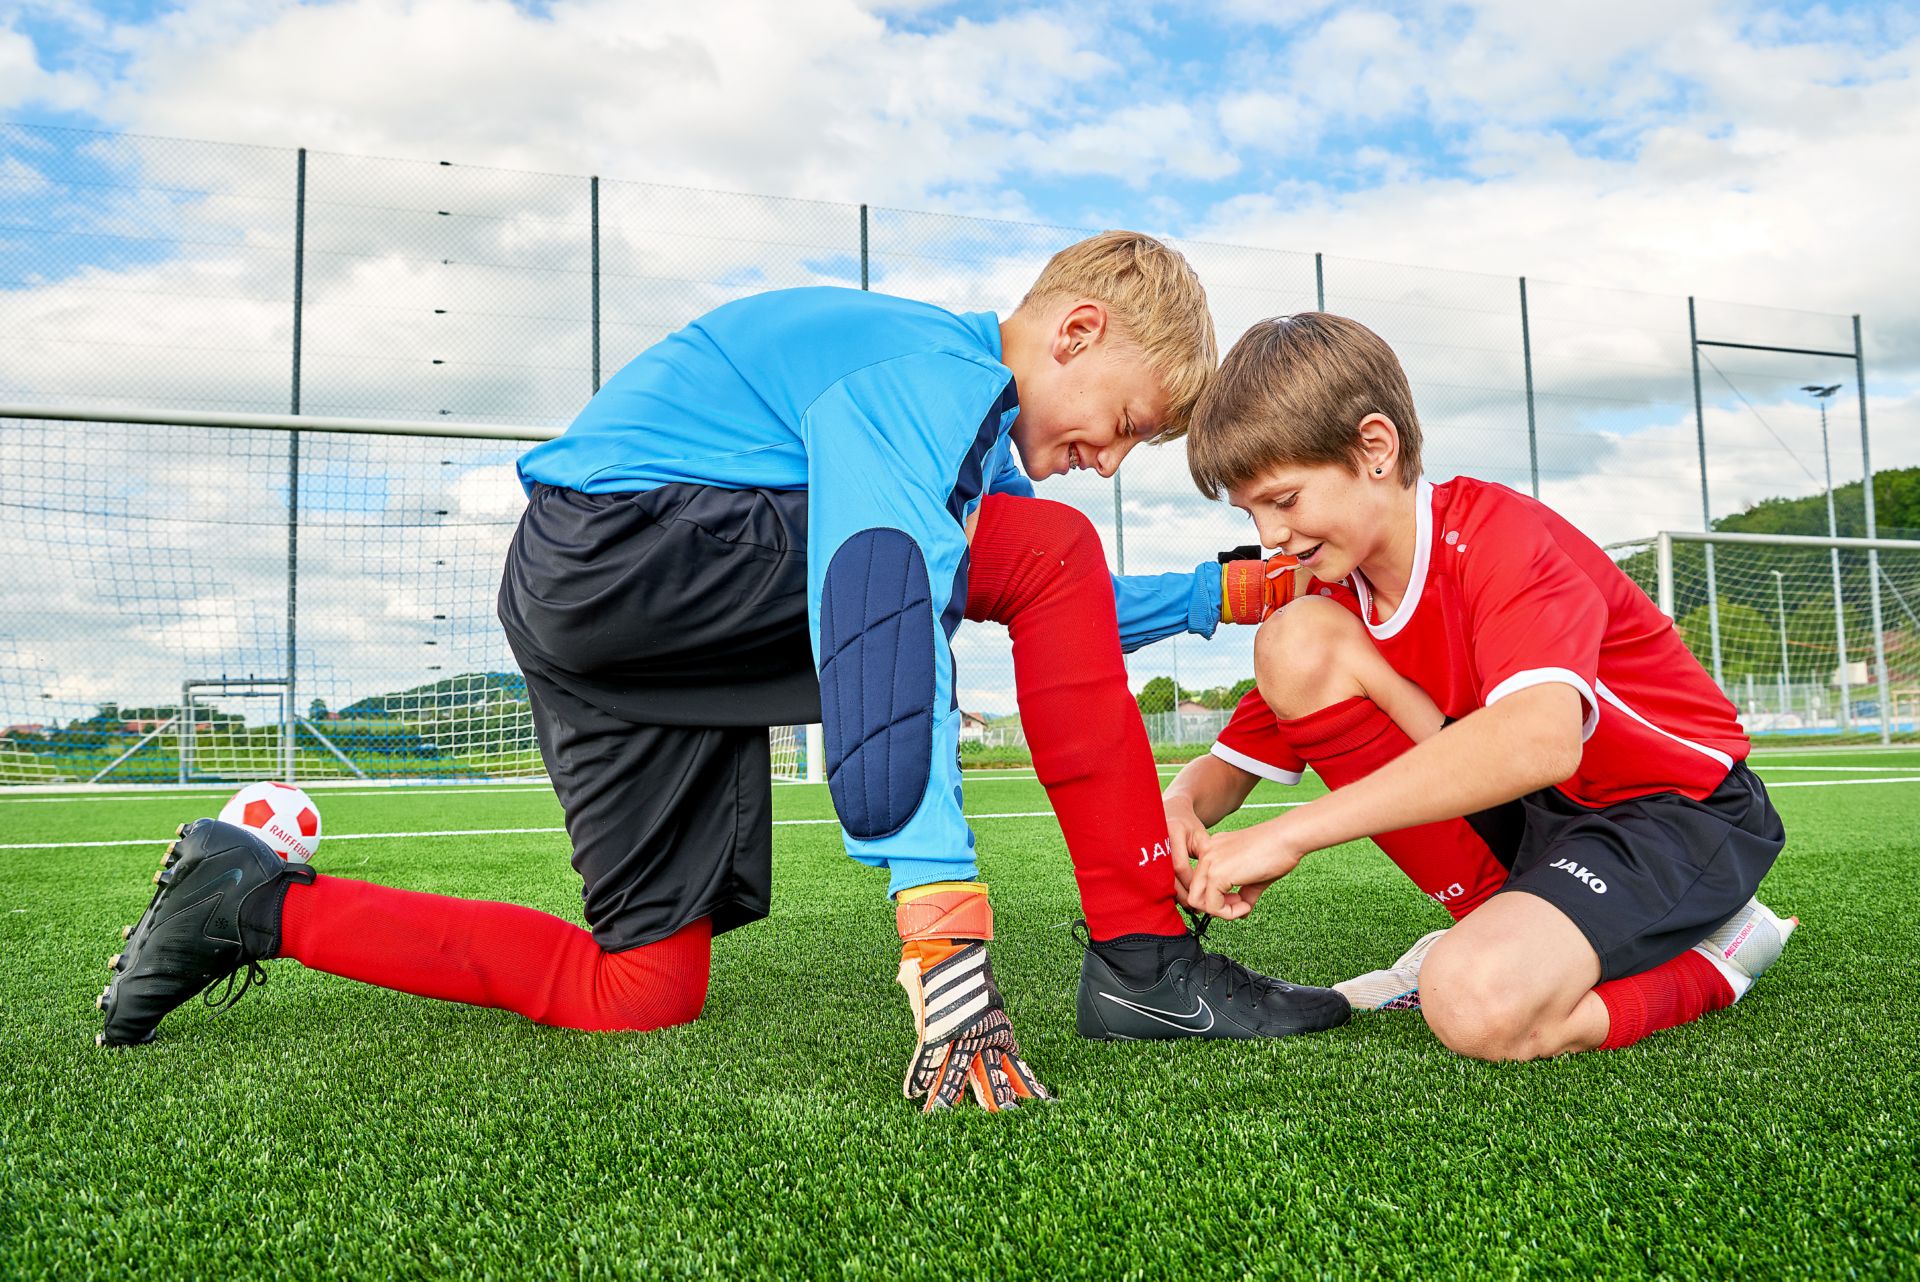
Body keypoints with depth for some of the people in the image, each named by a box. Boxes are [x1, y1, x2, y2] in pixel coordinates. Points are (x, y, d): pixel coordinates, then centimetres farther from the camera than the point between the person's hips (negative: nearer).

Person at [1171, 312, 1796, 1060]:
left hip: (1681, 810, -7)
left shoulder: (1497, 533, -23)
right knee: (1296, 640, -14)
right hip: (1527, 812, 7)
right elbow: (1232, 762, 3)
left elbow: (1541, 738, -42)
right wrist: (1180, 810, -23)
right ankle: (1498, 927, -3)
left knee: (1479, 1006, -37)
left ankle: (1706, 960, -2)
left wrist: (1290, 834, -42)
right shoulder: (1332, 596, -2)